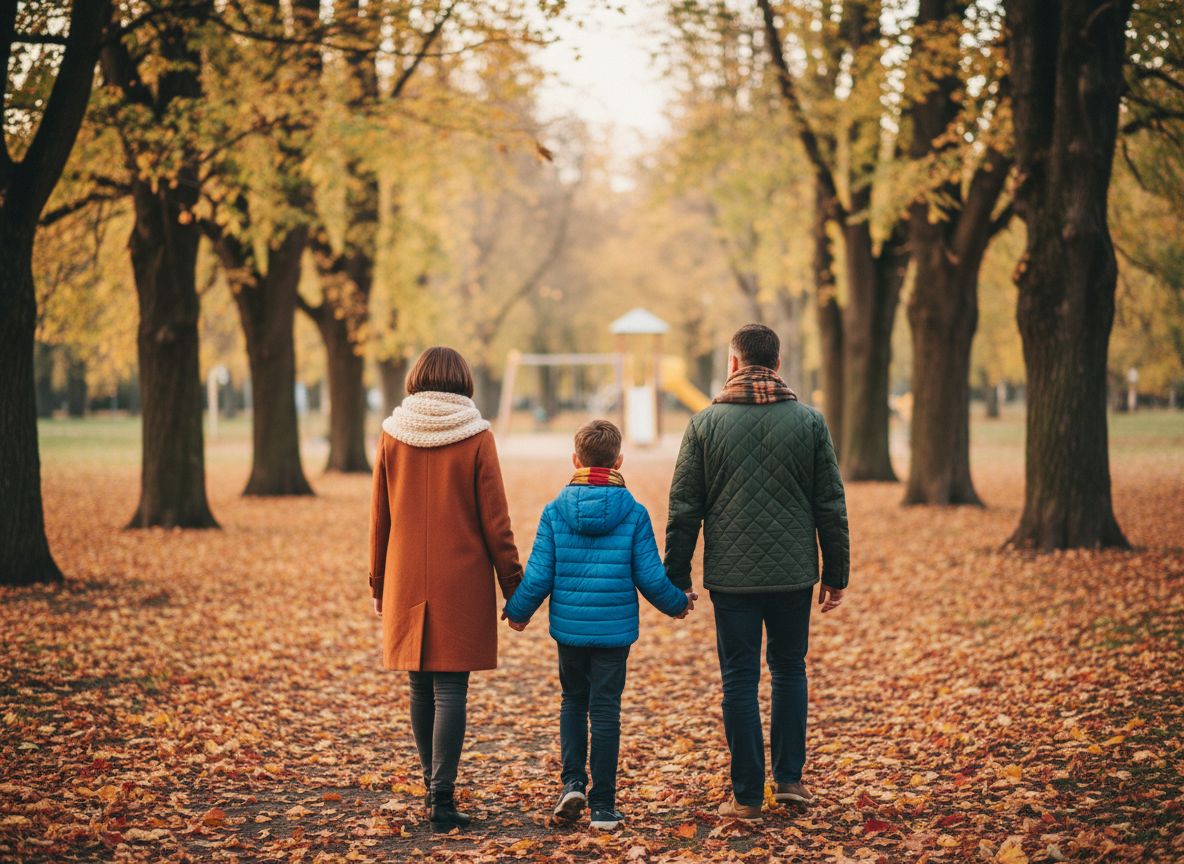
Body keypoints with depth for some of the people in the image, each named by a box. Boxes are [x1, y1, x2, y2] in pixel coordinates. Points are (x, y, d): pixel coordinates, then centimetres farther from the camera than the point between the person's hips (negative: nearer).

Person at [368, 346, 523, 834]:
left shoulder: (392, 436, 1)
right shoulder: (476, 438, -6)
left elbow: (379, 518, 7)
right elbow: (494, 521, -5)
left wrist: (378, 583, 16)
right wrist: (512, 585, 2)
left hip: (407, 582, 3)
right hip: (462, 583, -3)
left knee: (421, 688, 14)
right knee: (451, 689, -2)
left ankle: (433, 788, 25)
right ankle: (442, 800, -6)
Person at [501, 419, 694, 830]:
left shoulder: (555, 512, -5)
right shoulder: (634, 513, -6)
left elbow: (538, 578, -4)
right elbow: (650, 578, -4)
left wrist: (517, 611, 14)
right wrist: (677, 603, 16)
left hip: (569, 626, 1)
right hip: (615, 628, -1)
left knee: (573, 701, 20)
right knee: (605, 710, 5)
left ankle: (573, 782, 5)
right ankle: (603, 805, 7)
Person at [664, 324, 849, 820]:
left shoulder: (705, 424, -3)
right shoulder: (809, 422, 0)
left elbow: (684, 509, -2)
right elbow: (831, 506, 2)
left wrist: (676, 577, 6)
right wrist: (836, 574, 10)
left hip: (731, 576, -1)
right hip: (794, 574, 1)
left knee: (740, 680, 5)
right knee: (789, 670, 18)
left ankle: (747, 796, 7)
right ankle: (789, 778, 16)